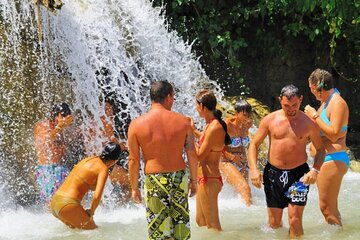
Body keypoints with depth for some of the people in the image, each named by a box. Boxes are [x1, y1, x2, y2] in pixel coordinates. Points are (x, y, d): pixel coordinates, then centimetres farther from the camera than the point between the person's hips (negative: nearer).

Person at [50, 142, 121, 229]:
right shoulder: (103, 168, -7)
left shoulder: (88, 159, 17)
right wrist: (90, 213, 0)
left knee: (75, 228, 28)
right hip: (68, 205, -8)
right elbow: (97, 196, -19)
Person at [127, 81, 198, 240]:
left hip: (155, 180, -2)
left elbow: (133, 160, -3)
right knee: (181, 220, 16)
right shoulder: (183, 121, -3)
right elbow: (192, 154, 3)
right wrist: (193, 180, 15)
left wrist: (134, 188, 8)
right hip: (180, 178, 2)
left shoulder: (136, 125, -6)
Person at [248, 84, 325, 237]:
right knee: (274, 222, 7)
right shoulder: (270, 120, -2)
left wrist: (315, 170, -10)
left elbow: (320, 149, 7)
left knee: (295, 220, -10)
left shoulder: (308, 123, -3)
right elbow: (254, 145, 5)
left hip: (299, 174, -1)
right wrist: (253, 169, -9)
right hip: (273, 173, 1)